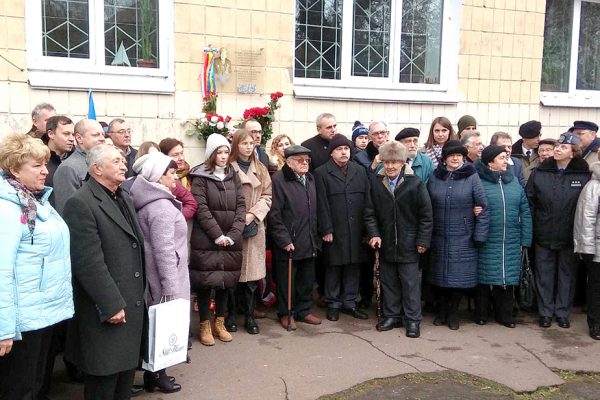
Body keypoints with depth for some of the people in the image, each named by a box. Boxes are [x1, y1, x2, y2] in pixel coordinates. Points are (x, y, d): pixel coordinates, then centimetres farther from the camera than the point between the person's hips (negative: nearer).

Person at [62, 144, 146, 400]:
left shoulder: (125, 198, 13)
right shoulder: (81, 203, -15)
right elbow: (89, 262, -21)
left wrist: (141, 292, 13)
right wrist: (112, 305, -20)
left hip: (133, 304, 8)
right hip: (106, 311, -8)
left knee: (126, 372, 18)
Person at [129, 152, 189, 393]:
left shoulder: (149, 201, 10)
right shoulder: (161, 206, -21)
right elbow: (164, 250, -25)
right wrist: (171, 287, -24)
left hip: (151, 276, 10)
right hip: (163, 278, -10)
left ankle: (152, 373, 28)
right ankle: (157, 375, 16)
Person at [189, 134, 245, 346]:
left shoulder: (233, 176, 9)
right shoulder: (200, 177, -4)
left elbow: (241, 206, 3)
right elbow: (201, 209, -11)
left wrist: (233, 234, -9)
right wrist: (217, 235, -15)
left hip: (230, 240, 4)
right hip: (205, 240, -4)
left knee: (225, 280, 9)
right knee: (205, 281, 0)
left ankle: (220, 323, 23)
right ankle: (205, 326, 13)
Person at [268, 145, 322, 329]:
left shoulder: (310, 179, 13)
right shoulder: (279, 180, -12)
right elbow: (274, 214, -15)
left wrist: (315, 236, 15)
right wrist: (284, 239, -16)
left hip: (309, 242, 7)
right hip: (288, 243, -7)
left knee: (307, 279, 14)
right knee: (286, 280, 5)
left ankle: (303, 311, 29)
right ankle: (285, 313, 20)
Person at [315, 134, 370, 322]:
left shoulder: (360, 171, 10)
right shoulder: (321, 173, -1)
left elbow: (367, 199, 8)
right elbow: (322, 204, -5)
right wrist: (326, 229, -10)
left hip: (357, 230, 3)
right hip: (334, 231, -3)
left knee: (353, 267, 9)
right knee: (333, 268, 6)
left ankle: (350, 302, 22)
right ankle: (333, 304, 19)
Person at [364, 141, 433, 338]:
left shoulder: (415, 183, -9)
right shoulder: (375, 182, -1)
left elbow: (426, 215, -5)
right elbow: (370, 212, 4)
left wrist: (423, 240, -7)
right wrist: (374, 234, -7)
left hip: (409, 244, -3)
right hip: (385, 242, 3)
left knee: (410, 282, 4)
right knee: (388, 281, 13)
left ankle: (413, 320, 15)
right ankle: (392, 316, 27)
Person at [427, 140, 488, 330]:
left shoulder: (472, 177, -4)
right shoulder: (434, 177, 3)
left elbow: (483, 206, -4)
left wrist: (479, 235, -8)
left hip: (463, 238, -2)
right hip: (439, 236, 2)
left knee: (459, 275, 3)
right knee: (440, 274, 9)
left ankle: (453, 313, 21)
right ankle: (442, 309, 27)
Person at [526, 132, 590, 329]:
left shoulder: (585, 175, -5)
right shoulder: (539, 172, -1)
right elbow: (529, 201, 0)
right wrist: (530, 227, -5)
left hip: (570, 236, -1)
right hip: (544, 235, 1)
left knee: (567, 274, 12)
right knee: (544, 274, 9)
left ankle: (563, 313, 25)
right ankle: (545, 312, 22)